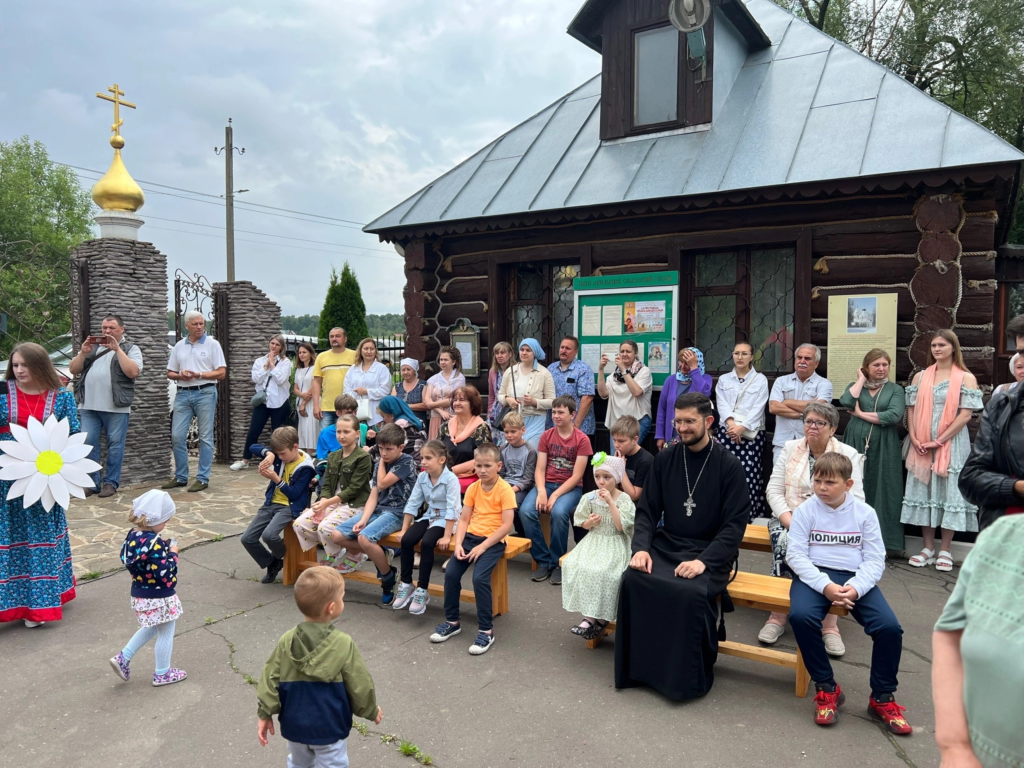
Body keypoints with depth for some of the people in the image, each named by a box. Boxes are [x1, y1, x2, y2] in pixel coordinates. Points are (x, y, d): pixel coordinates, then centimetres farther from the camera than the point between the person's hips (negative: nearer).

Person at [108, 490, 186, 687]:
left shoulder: (132, 536, -4)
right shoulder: (154, 544, -30)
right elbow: (165, 573, -30)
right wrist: (173, 553, -15)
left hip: (141, 594, 8)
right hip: (159, 598, -8)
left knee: (151, 628, 30)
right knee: (166, 634, 12)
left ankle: (123, 658, 28)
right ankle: (162, 674, 26)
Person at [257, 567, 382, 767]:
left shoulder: (286, 641, -12)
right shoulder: (343, 644, -21)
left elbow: (270, 680, -5)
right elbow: (359, 685, -11)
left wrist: (265, 714, 8)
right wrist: (371, 711, 6)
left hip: (294, 725, 4)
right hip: (329, 728, -4)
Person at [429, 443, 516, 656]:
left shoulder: (505, 490, -11)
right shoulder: (472, 488, 6)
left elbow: (507, 525, -16)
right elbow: (463, 519, 5)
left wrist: (482, 547, -19)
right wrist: (458, 544, -11)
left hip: (493, 541, -5)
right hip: (471, 536, 5)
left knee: (479, 578, -25)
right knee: (451, 573, -12)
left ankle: (487, 630, -8)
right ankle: (452, 621, 10)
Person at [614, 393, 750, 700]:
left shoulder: (728, 465, -3)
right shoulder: (665, 459, 8)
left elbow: (735, 524, -7)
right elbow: (647, 510, 8)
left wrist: (704, 560, -21)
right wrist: (641, 547, -10)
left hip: (710, 552, -3)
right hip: (666, 545, 4)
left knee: (693, 592, -32)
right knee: (633, 579, -24)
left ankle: (692, 677, -7)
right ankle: (638, 667, -7)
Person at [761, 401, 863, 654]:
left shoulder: (848, 455, 4)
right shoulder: (790, 449, 9)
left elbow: (855, 500, -4)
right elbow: (774, 490, 4)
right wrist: (789, 521, -12)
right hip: (790, 519, 1)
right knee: (785, 543, -31)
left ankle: (831, 624, -23)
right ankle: (777, 616, -22)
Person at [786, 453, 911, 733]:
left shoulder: (865, 513, 4)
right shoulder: (805, 510, 0)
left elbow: (875, 560, 1)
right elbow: (795, 555, -6)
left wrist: (856, 587, -19)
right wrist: (825, 586, -21)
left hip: (856, 578, 2)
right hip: (815, 575, -1)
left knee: (890, 627, -21)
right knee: (800, 615, -31)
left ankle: (882, 698, 4)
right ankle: (826, 688, -8)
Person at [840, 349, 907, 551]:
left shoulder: (895, 389, 6)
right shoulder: (856, 386, 12)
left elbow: (894, 416, -12)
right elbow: (846, 402, -12)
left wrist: (861, 414, -8)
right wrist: (861, 380, -2)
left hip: (883, 449, -1)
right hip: (856, 445, 1)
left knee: (880, 491, 1)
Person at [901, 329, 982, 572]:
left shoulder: (966, 378, -1)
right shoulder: (920, 377, 10)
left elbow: (965, 415, -9)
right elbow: (911, 410, 7)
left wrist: (939, 441, -13)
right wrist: (914, 438, -7)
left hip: (951, 443, -3)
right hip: (921, 444, 4)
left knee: (949, 491, 0)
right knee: (923, 491, 6)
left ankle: (945, 550, 10)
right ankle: (928, 547, 15)